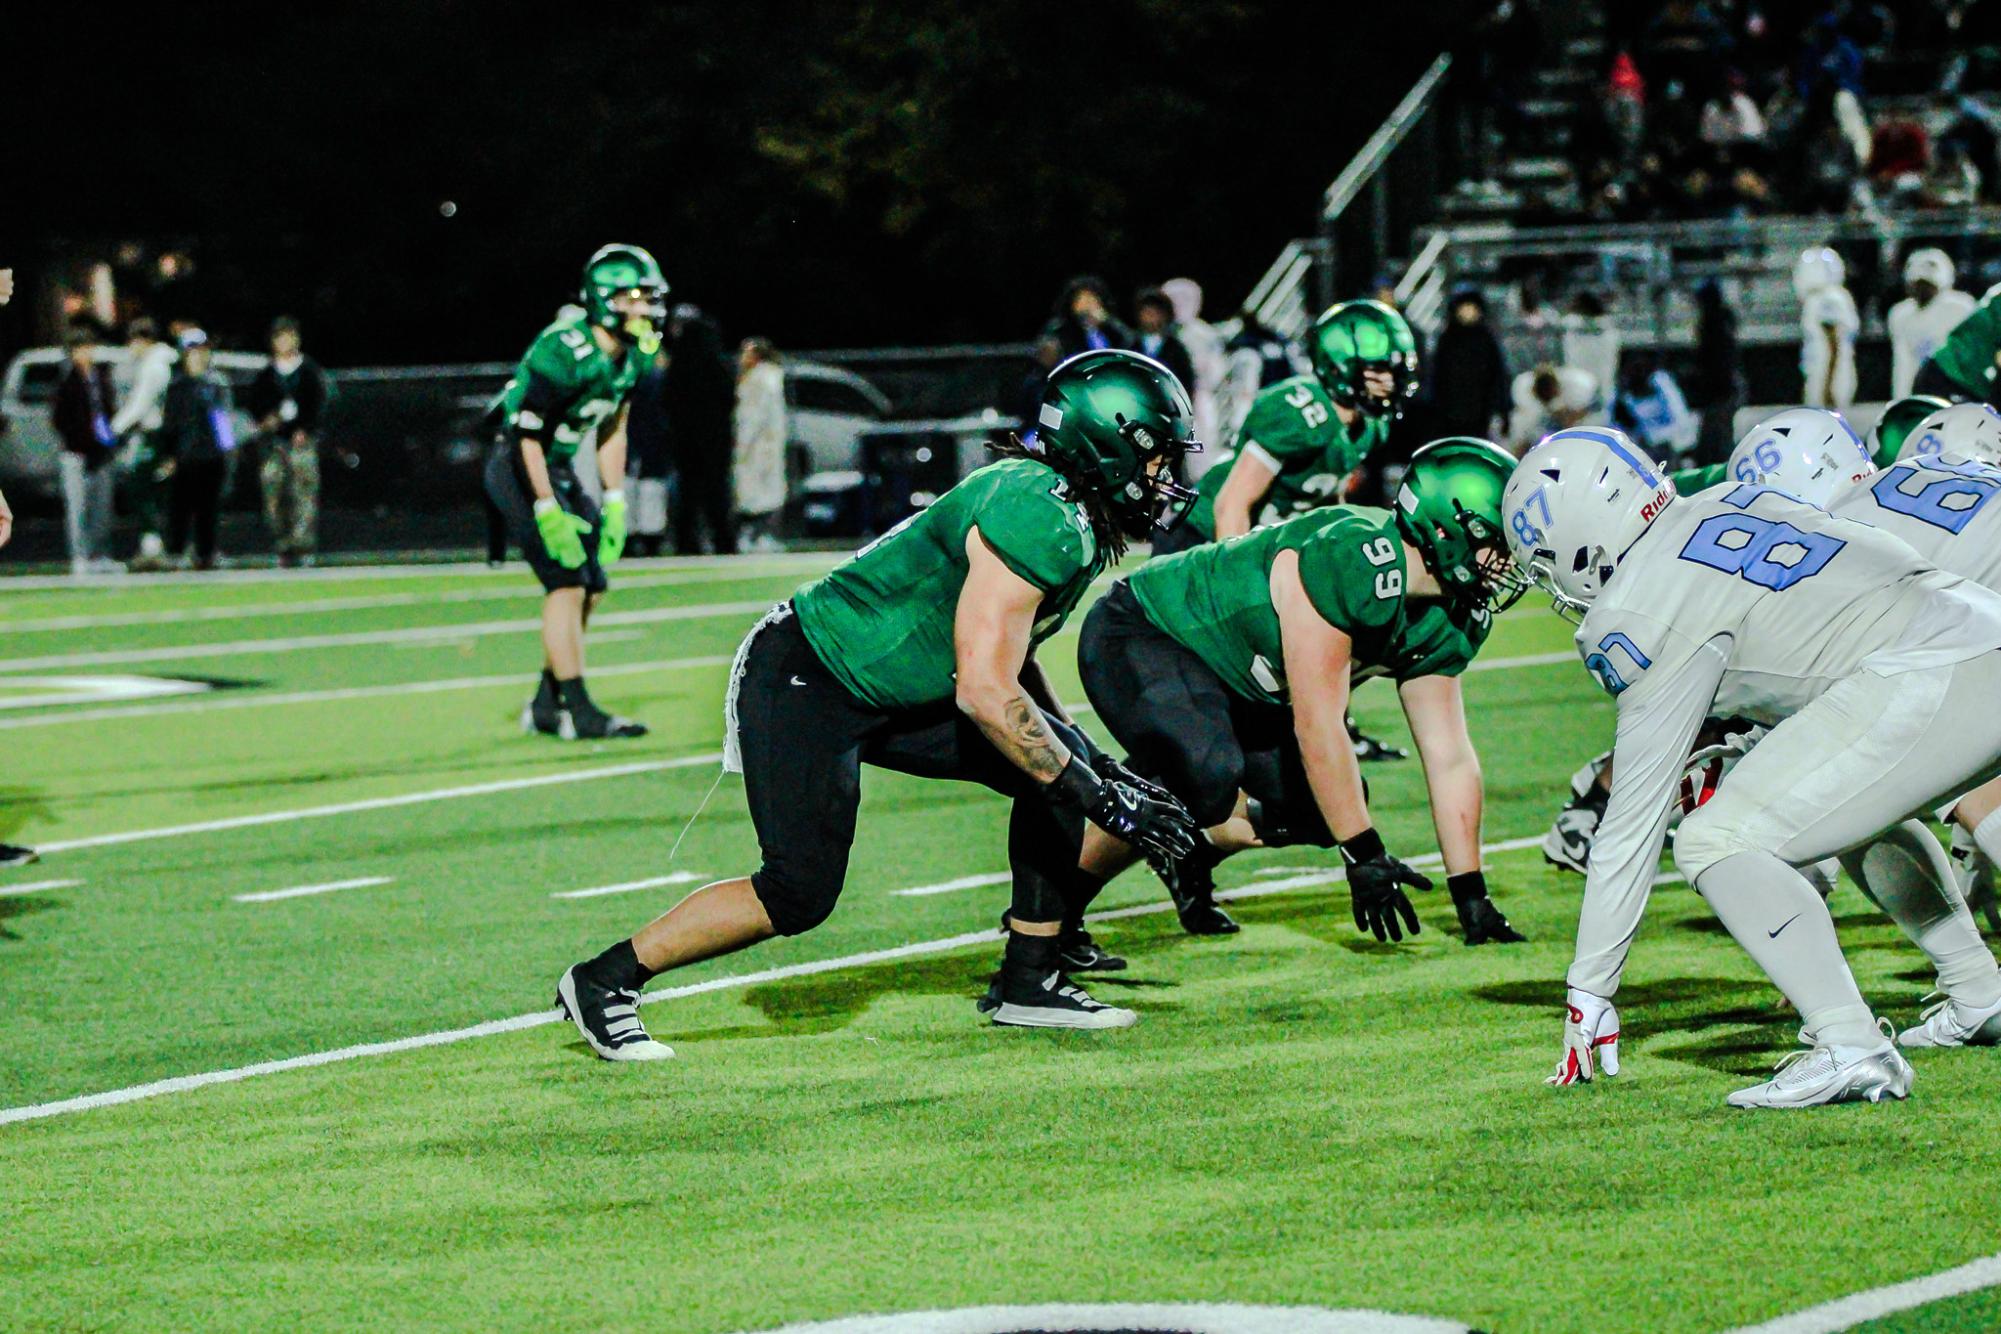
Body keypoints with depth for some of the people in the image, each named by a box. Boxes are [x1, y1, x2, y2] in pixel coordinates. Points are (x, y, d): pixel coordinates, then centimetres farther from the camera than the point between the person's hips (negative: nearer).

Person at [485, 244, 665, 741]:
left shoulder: (628, 356, 2)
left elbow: (611, 432, 14)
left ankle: (546, 706, 17)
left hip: (560, 470, 9)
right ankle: (577, 709, -12)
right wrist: (548, 512, -24)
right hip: (521, 471, -9)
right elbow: (529, 434, -24)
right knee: (567, 582, -14)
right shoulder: (565, 352, -26)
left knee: (592, 586, 8)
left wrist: (614, 503, 10)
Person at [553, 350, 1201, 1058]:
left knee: (1059, 767, 2)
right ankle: (605, 981, 2)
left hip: (896, 695, 10)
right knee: (799, 892, -14)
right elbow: (986, 692, -30)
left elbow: (1010, 654, 19)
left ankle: (1027, 984, 9)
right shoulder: (1038, 519, -27)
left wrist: (1088, 757, 9)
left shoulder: (1080, 525, 5)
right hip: (803, 681, -10)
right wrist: (1099, 798, -26)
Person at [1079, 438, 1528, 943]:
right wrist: (1364, 857, -26)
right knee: (1208, 777, -35)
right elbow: (1317, 727, -31)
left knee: (1319, 807, 1)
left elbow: (1450, 760, 2)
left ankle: (1190, 851, 23)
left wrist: (1471, 896, -1)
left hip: (1235, 685, 10)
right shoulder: (1351, 564, -34)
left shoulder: (1447, 622, -6)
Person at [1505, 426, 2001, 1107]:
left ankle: (1851, 1049, -16)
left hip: (1924, 686, -9)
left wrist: (1587, 993, 10)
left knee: (1717, 843, -6)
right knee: (1861, 799, 35)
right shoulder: (1729, 502, 20)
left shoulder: (1639, 617, -2)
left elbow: (1634, 821, 2)